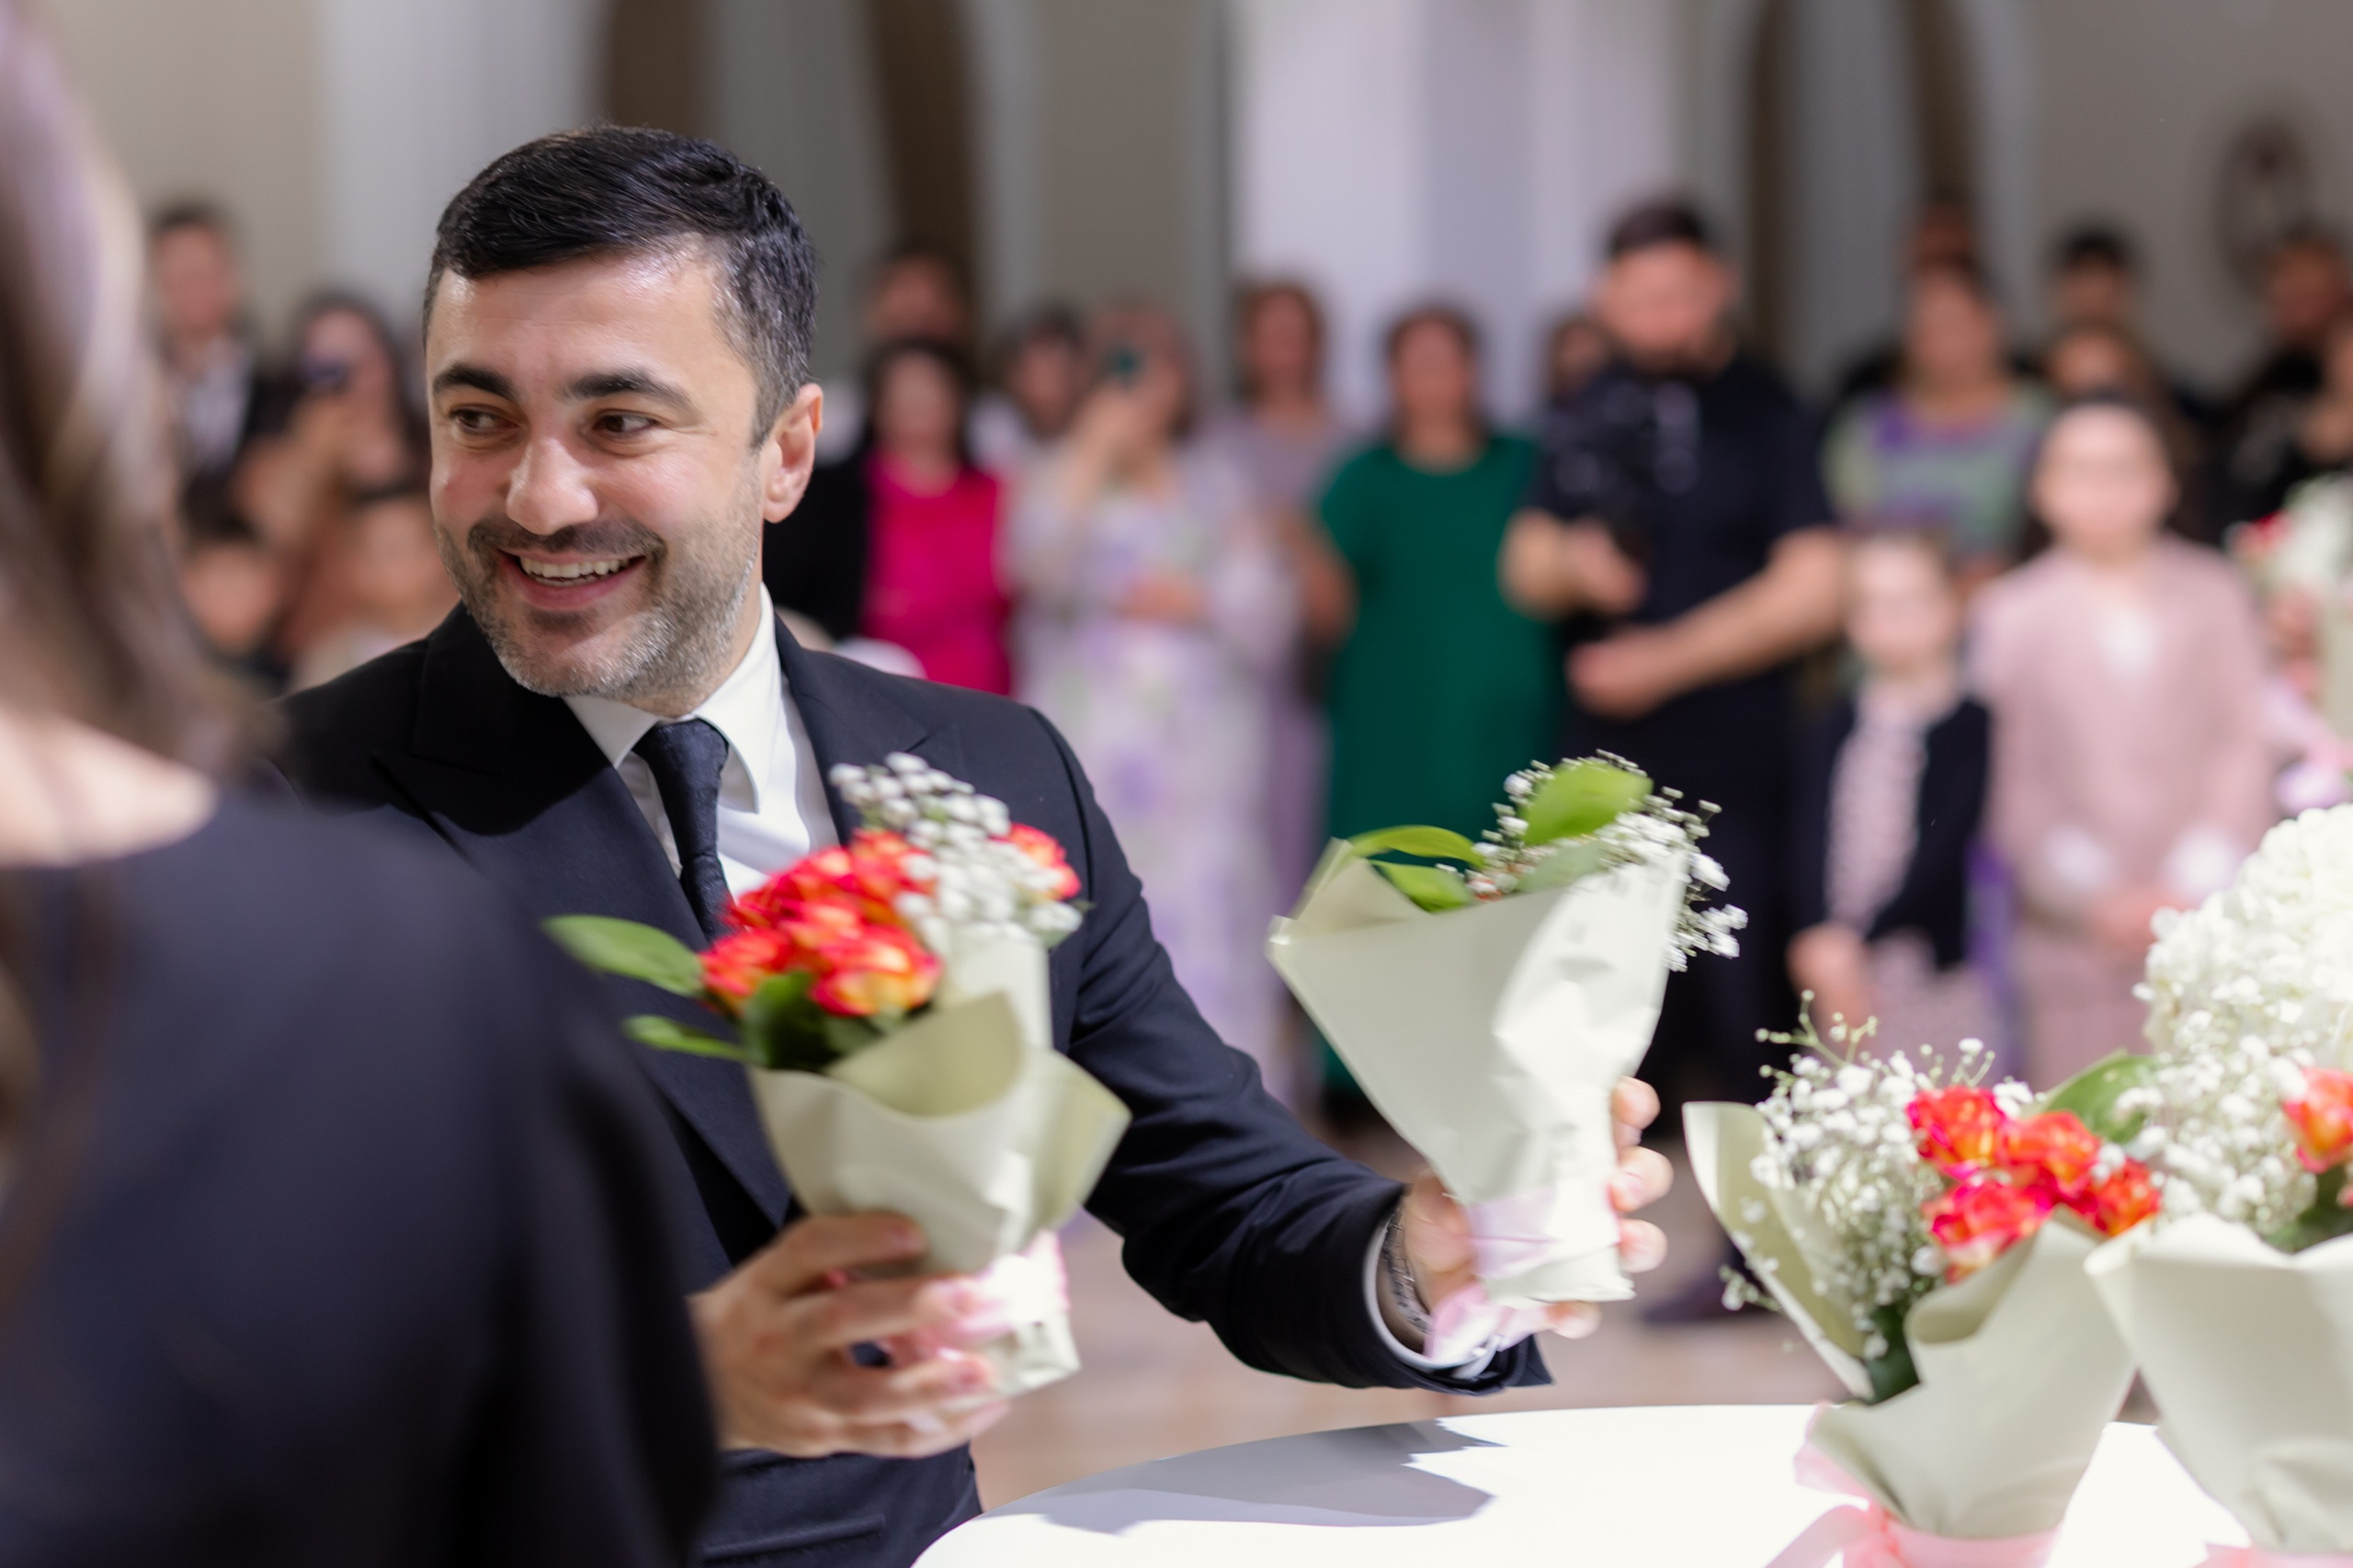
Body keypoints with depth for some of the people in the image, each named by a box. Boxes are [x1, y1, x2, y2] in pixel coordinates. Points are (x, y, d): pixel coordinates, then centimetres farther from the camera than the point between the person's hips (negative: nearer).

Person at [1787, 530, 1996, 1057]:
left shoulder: (1974, 728, -6)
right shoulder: (1834, 731, 11)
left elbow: (1941, 855, -13)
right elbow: (1805, 847, 1)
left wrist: (1855, 939, -18)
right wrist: (1817, 939, -16)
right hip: (1839, 980, 4)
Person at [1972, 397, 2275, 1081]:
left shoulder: (2214, 595, 9)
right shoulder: (2011, 612, 5)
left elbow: (2247, 744, 5)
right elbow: (2011, 779, 2)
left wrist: (2196, 884, -6)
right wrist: (2092, 895, -7)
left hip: (2204, 916, 1)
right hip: (2074, 934, -1)